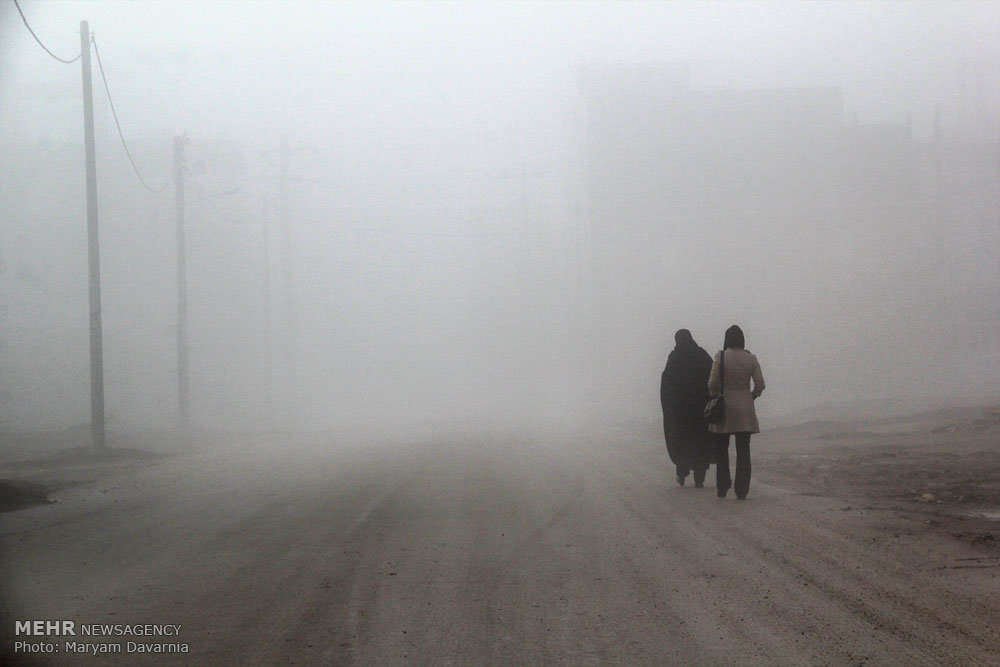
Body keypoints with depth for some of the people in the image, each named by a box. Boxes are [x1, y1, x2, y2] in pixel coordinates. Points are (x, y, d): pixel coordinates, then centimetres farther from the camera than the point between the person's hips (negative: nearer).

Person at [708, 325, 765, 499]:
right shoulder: (751, 359, -2)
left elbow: (712, 383, -10)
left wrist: (716, 398, 8)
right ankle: (742, 490, 3)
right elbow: (760, 385, -2)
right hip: (745, 409, 2)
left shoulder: (720, 357, -9)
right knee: (743, 450, 5)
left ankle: (722, 488, 6)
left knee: (721, 449, 10)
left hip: (724, 407, -2)